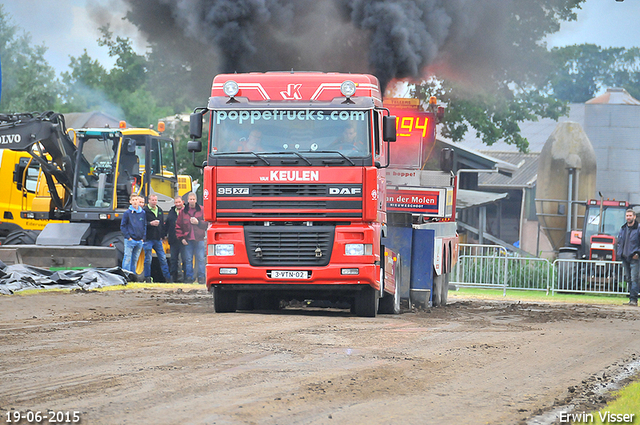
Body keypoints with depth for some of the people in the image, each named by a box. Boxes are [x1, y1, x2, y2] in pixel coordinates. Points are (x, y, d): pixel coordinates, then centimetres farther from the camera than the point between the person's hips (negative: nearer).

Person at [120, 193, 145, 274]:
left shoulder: (143, 213, 8)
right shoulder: (127, 213, -2)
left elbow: (145, 226, 12)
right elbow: (122, 226, -1)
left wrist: (143, 238, 2)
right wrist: (128, 237, -9)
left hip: (139, 241, 4)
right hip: (130, 240, -4)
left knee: (135, 260, 10)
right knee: (127, 259, -6)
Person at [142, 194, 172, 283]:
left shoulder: (160, 210, 15)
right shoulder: (145, 211, -5)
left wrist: (163, 235, 15)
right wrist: (151, 223, -23)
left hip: (158, 239, 5)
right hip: (148, 239, -5)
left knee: (163, 258, 5)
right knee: (148, 259, -2)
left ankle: (167, 277, 10)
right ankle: (147, 278, 5)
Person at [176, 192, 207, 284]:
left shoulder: (201, 210, 4)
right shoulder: (183, 211, 7)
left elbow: (206, 223, 5)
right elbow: (178, 226, 8)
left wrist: (198, 222, -11)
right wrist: (181, 238, 0)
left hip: (199, 239, -1)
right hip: (187, 240, 1)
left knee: (200, 259, -2)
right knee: (188, 259, 2)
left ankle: (201, 277, 4)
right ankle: (189, 277, 8)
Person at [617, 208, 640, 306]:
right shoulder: (623, 229, 14)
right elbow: (619, 242, 25)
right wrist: (619, 252, 11)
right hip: (625, 258, 7)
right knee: (628, 279, 10)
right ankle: (632, 297, 16)